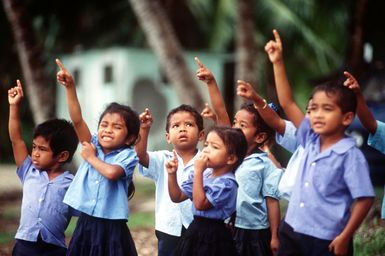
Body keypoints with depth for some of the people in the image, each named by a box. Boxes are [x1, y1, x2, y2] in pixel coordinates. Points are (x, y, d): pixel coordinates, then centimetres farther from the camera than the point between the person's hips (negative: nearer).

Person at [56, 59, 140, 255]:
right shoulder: (93, 146, 8)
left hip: (111, 229, -4)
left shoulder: (128, 155, -4)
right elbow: (77, 120, -3)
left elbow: (111, 172, -24)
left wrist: (91, 158, -6)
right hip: (85, 225, 4)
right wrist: (70, 87, -12)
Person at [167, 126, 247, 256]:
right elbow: (177, 197, 10)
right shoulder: (202, 174, 5)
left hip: (213, 236, -7)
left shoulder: (227, 183, -18)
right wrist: (172, 174, -5)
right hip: (195, 230, 7)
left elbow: (200, 204, -23)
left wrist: (198, 172, -23)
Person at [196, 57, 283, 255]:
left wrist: (274, 237, -11)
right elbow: (221, 114, -1)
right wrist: (211, 82, -6)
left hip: (255, 233, -5)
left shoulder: (265, 164, -8)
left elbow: (272, 201, -8)